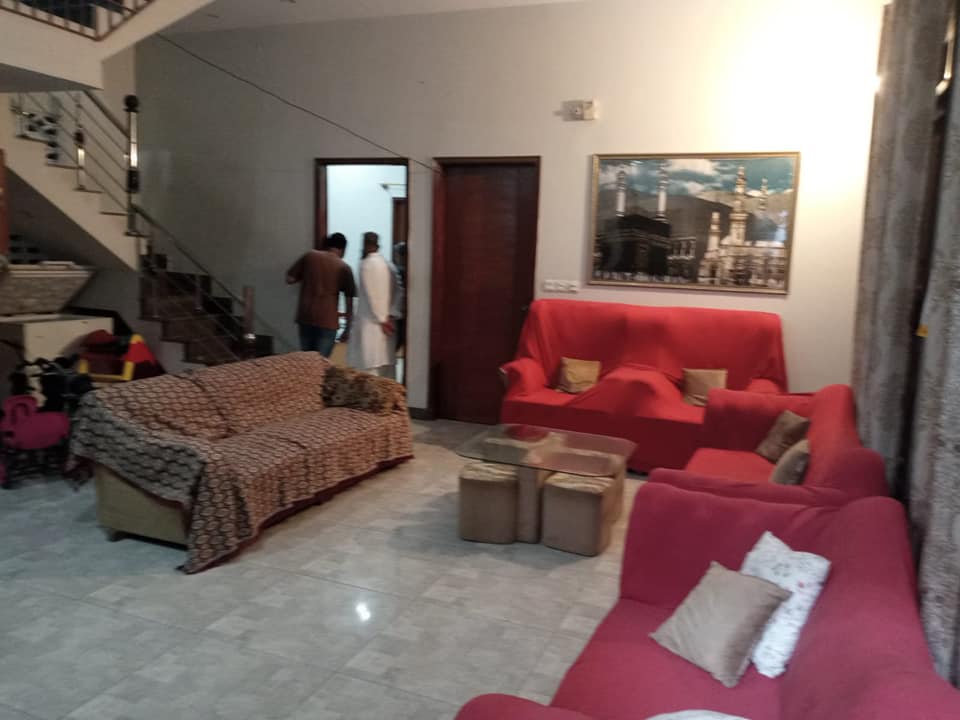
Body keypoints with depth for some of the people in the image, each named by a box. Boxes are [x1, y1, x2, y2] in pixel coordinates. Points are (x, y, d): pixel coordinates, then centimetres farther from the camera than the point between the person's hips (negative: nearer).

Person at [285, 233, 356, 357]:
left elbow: (290, 279, 8)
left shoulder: (310, 256, 5)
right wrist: (347, 329, 5)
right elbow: (349, 302, 0)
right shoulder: (344, 268, 1)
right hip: (327, 320, -3)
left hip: (305, 316, 3)